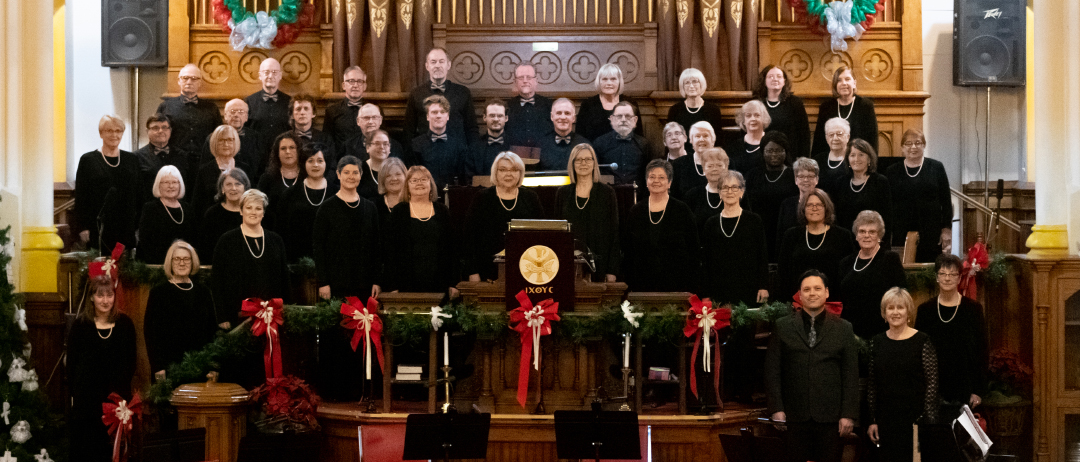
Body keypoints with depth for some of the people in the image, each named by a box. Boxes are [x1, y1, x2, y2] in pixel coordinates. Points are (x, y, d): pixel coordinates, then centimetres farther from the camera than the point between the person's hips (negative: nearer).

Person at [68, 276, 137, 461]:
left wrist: (122, 387, -3)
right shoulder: (81, 324, 1)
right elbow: (71, 360, 3)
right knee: (86, 441, 0)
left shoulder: (125, 323, 3)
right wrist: (73, 392, -3)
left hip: (116, 394, 1)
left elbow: (131, 360, 7)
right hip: (86, 395, -1)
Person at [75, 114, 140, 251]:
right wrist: (83, 228, -5)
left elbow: (138, 195, 12)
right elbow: (80, 197, 2)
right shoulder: (88, 160, 4)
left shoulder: (132, 160, 12)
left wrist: (139, 225, 5)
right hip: (98, 228, -2)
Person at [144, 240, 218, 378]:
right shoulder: (159, 292, 2)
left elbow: (213, 327, 14)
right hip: (170, 365, -3)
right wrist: (158, 367, -10)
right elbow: (150, 331, -2)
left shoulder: (203, 291, 13)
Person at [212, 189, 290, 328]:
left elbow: (284, 278, 14)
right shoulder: (227, 240, 3)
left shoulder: (275, 240, 12)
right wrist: (223, 317, -7)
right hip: (238, 315, -2)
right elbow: (217, 279, 0)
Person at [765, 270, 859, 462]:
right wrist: (776, 408, -3)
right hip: (794, 416, 0)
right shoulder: (782, 327, 7)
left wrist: (848, 414, -2)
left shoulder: (843, 328, 7)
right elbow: (772, 370, 5)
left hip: (831, 417, 0)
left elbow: (851, 374, 4)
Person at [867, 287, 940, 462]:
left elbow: (932, 383, -6)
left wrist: (928, 421, -11)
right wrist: (872, 420, 5)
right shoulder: (877, 342, 6)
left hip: (914, 418, -3)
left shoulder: (922, 341, -4)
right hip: (885, 420, 3)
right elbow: (872, 384, 8)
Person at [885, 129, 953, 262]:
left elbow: (946, 201, 5)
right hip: (900, 234, 1)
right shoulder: (892, 171, 9)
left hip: (931, 233, 0)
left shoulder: (936, 168, 6)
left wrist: (947, 228, -1)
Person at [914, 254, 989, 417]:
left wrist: (978, 390, -4)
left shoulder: (973, 309, 1)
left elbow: (983, 350, 1)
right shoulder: (925, 310, 6)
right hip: (932, 389, 1)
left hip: (963, 390, -1)